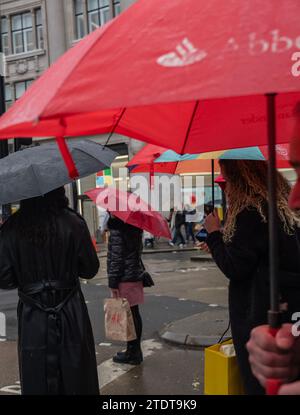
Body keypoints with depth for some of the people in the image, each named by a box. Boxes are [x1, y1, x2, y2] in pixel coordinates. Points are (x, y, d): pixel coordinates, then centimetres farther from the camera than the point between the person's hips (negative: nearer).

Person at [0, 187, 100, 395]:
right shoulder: (73, 222, -10)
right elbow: (90, 269, -4)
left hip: (32, 317, 1)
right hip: (71, 315, -1)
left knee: (37, 381, 14)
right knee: (76, 378, 13)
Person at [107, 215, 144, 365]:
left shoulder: (116, 229, -15)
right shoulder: (135, 227, 10)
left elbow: (116, 257, -18)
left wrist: (113, 282, -15)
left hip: (125, 279, -9)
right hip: (136, 277, 9)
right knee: (134, 314, 15)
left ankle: (132, 353, 7)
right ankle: (136, 351, 25)